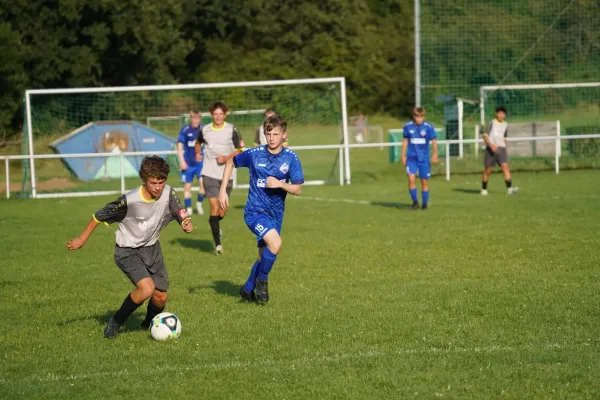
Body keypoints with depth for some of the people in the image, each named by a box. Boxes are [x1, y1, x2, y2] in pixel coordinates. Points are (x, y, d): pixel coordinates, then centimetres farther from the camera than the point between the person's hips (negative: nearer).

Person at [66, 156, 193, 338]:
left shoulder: (168, 194, -15)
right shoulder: (129, 201, -26)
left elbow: (182, 215, -17)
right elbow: (99, 216, -14)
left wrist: (187, 223, -41)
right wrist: (82, 239, -5)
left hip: (151, 248, 5)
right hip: (128, 252, -5)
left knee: (161, 297, 4)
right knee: (147, 288, -25)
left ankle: (149, 323, 38)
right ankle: (116, 322, -4)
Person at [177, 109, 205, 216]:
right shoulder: (185, 130, -5)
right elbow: (180, 145, -4)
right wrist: (182, 161, -10)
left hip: (200, 161, 1)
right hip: (188, 163, -1)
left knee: (203, 182, -16)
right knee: (187, 186, 3)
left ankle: (199, 203, 6)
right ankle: (188, 208, 14)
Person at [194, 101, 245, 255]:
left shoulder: (232, 130, -3)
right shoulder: (204, 130, 4)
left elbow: (239, 151, 0)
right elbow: (198, 143, 26)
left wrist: (226, 158, -15)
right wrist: (198, 153, 9)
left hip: (226, 175, 0)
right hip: (209, 174, 0)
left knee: (222, 212, 7)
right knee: (214, 207, -14)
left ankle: (215, 223, 44)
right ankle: (217, 244, -11)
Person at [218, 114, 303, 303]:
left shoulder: (291, 158, -5)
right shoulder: (254, 154, -9)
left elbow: (297, 189, -6)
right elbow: (231, 163, 9)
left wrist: (280, 184, -24)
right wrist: (223, 190, 4)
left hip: (276, 214, 4)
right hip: (255, 210, -4)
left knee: (265, 256, 14)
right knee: (275, 243, -27)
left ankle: (248, 289, 37)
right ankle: (262, 280, -4)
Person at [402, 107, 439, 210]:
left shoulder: (428, 127, -5)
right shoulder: (408, 126, 1)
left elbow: (434, 141, -1)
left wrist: (435, 154, -11)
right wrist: (403, 155, 11)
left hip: (424, 158, -1)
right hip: (411, 157, 1)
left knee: (425, 181, 3)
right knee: (411, 178, -16)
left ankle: (425, 204, 17)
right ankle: (415, 201, -3)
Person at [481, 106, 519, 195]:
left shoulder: (505, 124, 11)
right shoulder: (492, 123, -4)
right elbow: (485, 136, -10)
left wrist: (505, 149, 23)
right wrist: (491, 145, -24)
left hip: (501, 148, 3)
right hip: (490, 149, -3)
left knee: (505, 167, -15)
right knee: (487, 170, 5)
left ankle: (510, 188, -25)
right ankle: (484, 189, 22)